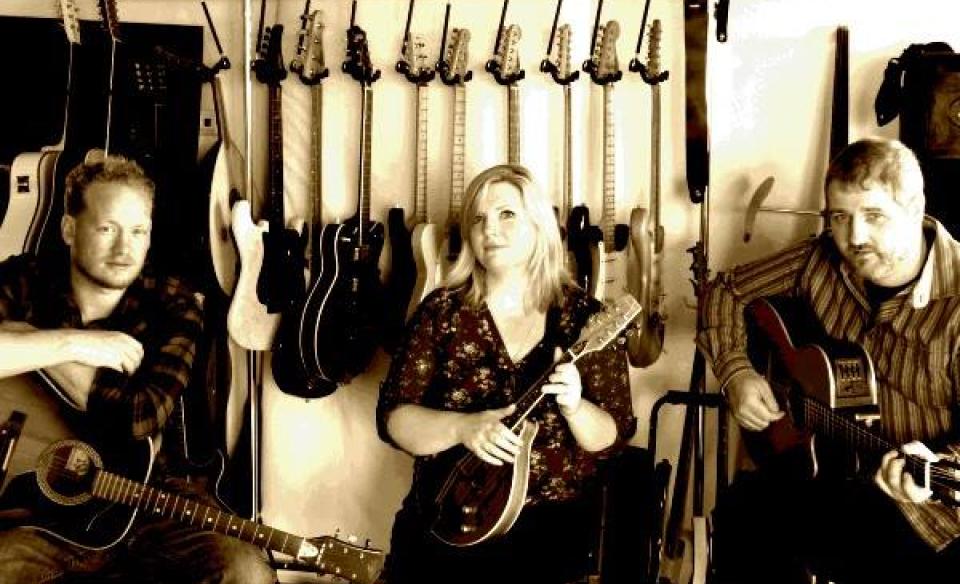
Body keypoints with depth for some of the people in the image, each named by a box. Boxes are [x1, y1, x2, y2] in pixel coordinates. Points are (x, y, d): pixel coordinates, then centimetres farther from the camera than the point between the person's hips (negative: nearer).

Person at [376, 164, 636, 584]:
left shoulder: (584, 318, 1)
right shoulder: (441, 311, 2)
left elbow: (614, 436, 1)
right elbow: (392, 417, -2)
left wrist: (574, 408, -19)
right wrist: (462, 428, -18)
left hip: (550, 518, 0)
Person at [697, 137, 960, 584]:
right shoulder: (823, 259, -4)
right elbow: (726, 291, 8)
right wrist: (736, 373, -5)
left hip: (922, 499, -5)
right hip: (828, 464, 5)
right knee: (740, 509, -22)